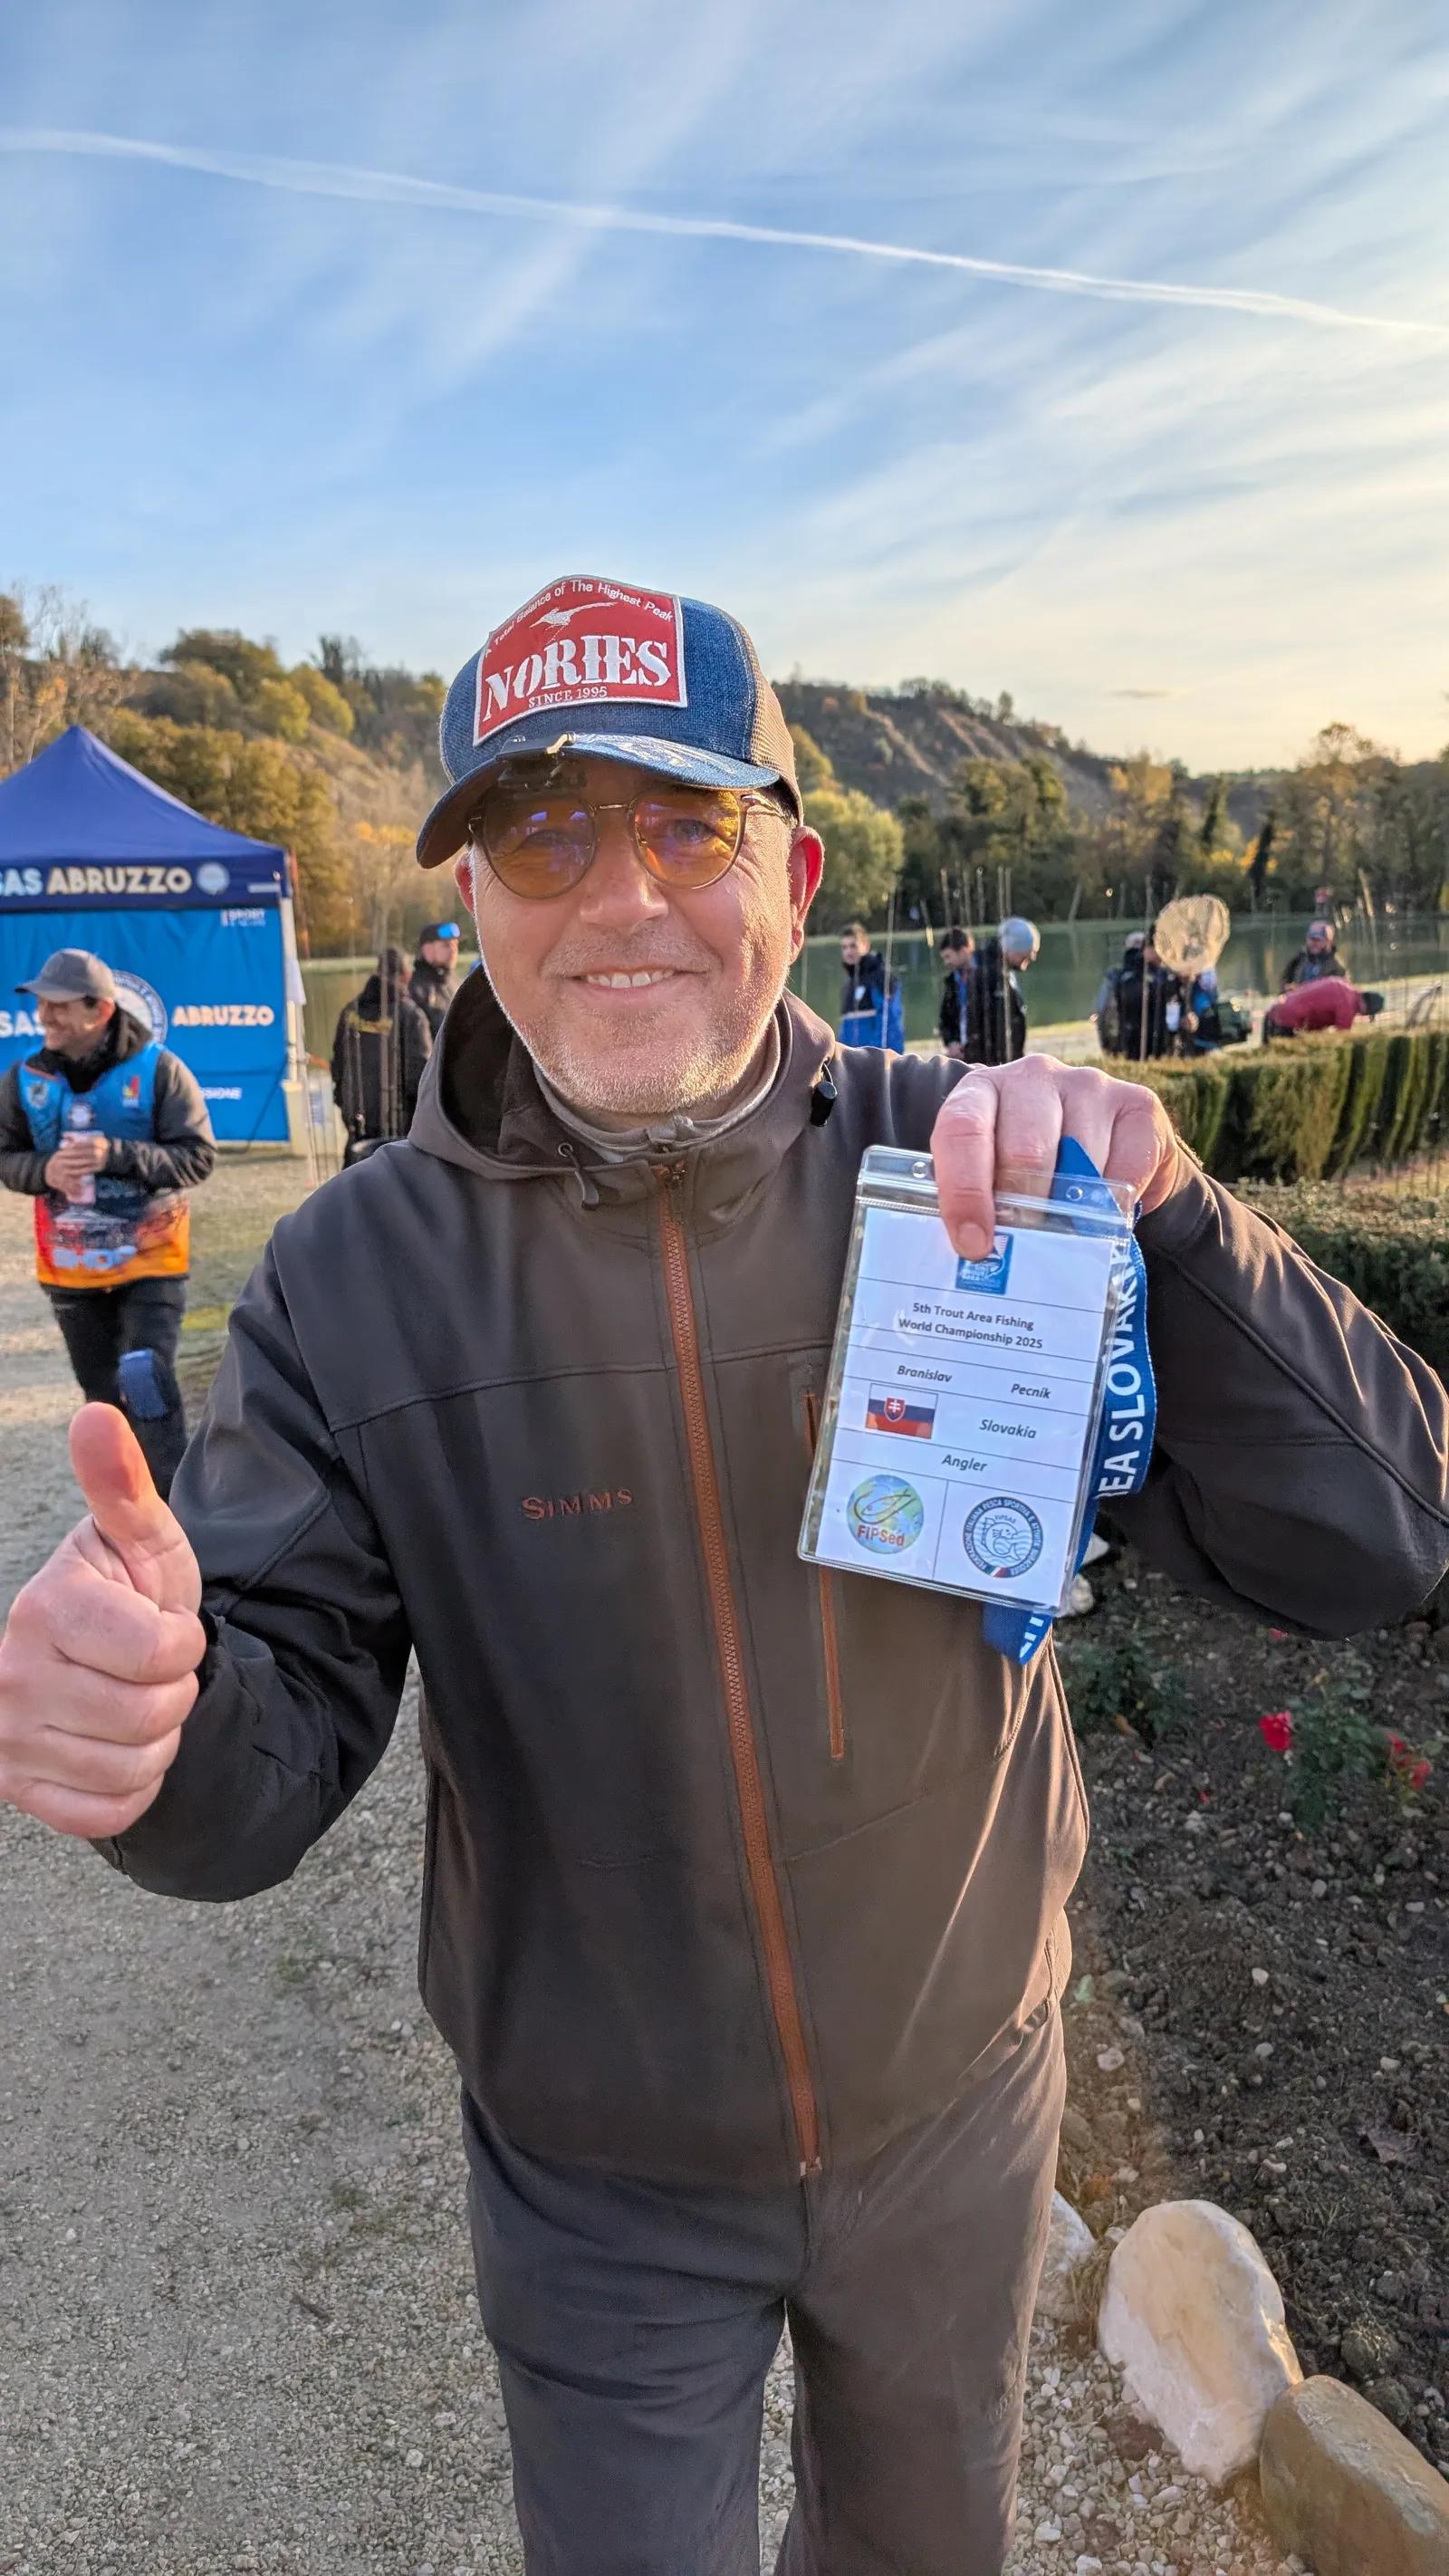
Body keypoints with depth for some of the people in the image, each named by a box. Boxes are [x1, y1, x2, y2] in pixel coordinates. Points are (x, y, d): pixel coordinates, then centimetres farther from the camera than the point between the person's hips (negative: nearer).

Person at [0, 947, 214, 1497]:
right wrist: (44, 1170, -18)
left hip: (150, 1261, -4)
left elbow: (198, 1157, -15)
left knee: (148, 1385, -9)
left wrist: (115, 1154, -27)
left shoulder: (157, 1069, -13)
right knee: (102, 1395, 15)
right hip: (69, 1268, 4)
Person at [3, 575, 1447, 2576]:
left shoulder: (977, 1172, -18)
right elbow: (282, 1739, -15)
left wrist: (1161, 1206, -35)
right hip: (598, 2183, -1)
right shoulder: (354, 1278, -17)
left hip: (961, 2100, 2)